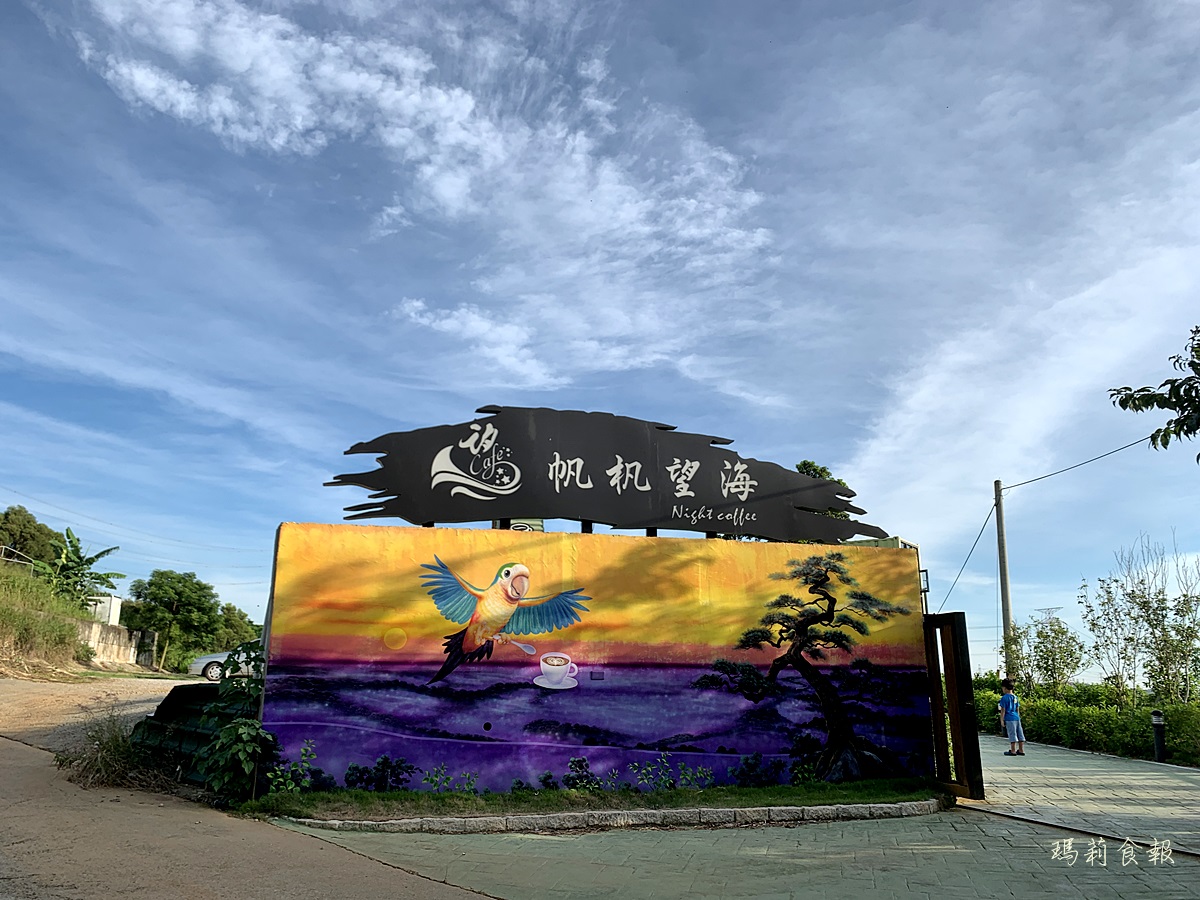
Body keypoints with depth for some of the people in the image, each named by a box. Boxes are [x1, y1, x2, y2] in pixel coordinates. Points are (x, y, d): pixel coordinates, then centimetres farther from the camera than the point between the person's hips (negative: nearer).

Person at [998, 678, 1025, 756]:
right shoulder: (1015, 697, 12)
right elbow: (1018, 709, 17)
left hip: (1009, 718, -7)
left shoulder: (1004, 698, -9)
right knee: (1020, 734, 10)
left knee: (1012, 735, -3)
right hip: (1017, 718, 7)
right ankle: (1021, 750, 17)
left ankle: (1013, 751, 2)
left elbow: (1003, 710, -10)